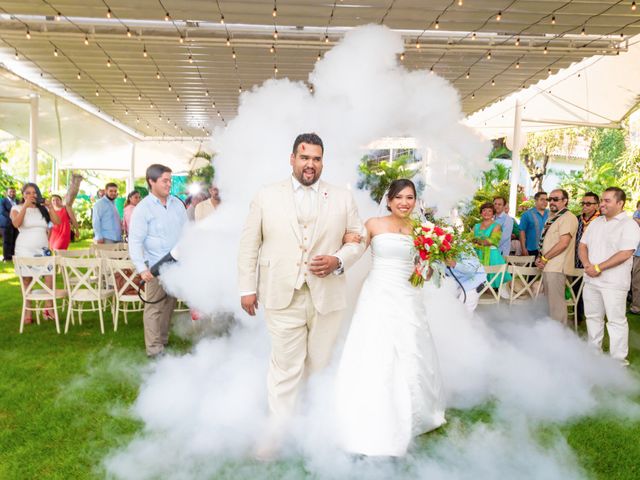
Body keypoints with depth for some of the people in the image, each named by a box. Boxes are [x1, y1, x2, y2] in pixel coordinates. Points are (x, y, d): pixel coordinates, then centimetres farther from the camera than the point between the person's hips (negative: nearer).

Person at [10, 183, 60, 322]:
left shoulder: (43, 209, 11)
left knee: (49, 277, -12)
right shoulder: (17, 208, 3)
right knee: (26, 280, 2)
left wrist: (50, 206, -9)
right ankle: (28, 311, 8)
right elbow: (16, 224, -16)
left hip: (43, 249, 2)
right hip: (24, 250, -2)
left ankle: (48, 308, -5)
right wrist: (25, 206, -17)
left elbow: (57, 222, 0)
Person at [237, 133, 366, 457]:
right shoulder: (267, 196, 3)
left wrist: (338, 261, -11)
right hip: (282, 296, -1)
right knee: (285, 367, 3)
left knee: (319, 366, 15)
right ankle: (278, 433, 20)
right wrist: (247, 288, 1)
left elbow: (358, 239, 9)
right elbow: (249, 244, 4)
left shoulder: (343, 198, 6)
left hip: (327, 296, 2)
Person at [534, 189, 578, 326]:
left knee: (556, 303, -6)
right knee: (550, 301, 15)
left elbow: (563, 243, -19)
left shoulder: (568, 217, -11)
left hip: (556, 267, -9)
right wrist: (539, 258, 5)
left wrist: (544, 258, -13)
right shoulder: (552, 218, 19)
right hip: (547, 266, 9)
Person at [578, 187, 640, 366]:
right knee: (592, 317, 15)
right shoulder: (596, 222, 13)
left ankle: (618, 361, 6)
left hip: (613, 282, -7)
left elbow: (624, 254, -18)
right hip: (591, 280, 7)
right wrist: (587, 264, -6)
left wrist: (598, 267, -17)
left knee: (616, 321, -2)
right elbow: (583, 245, 13)